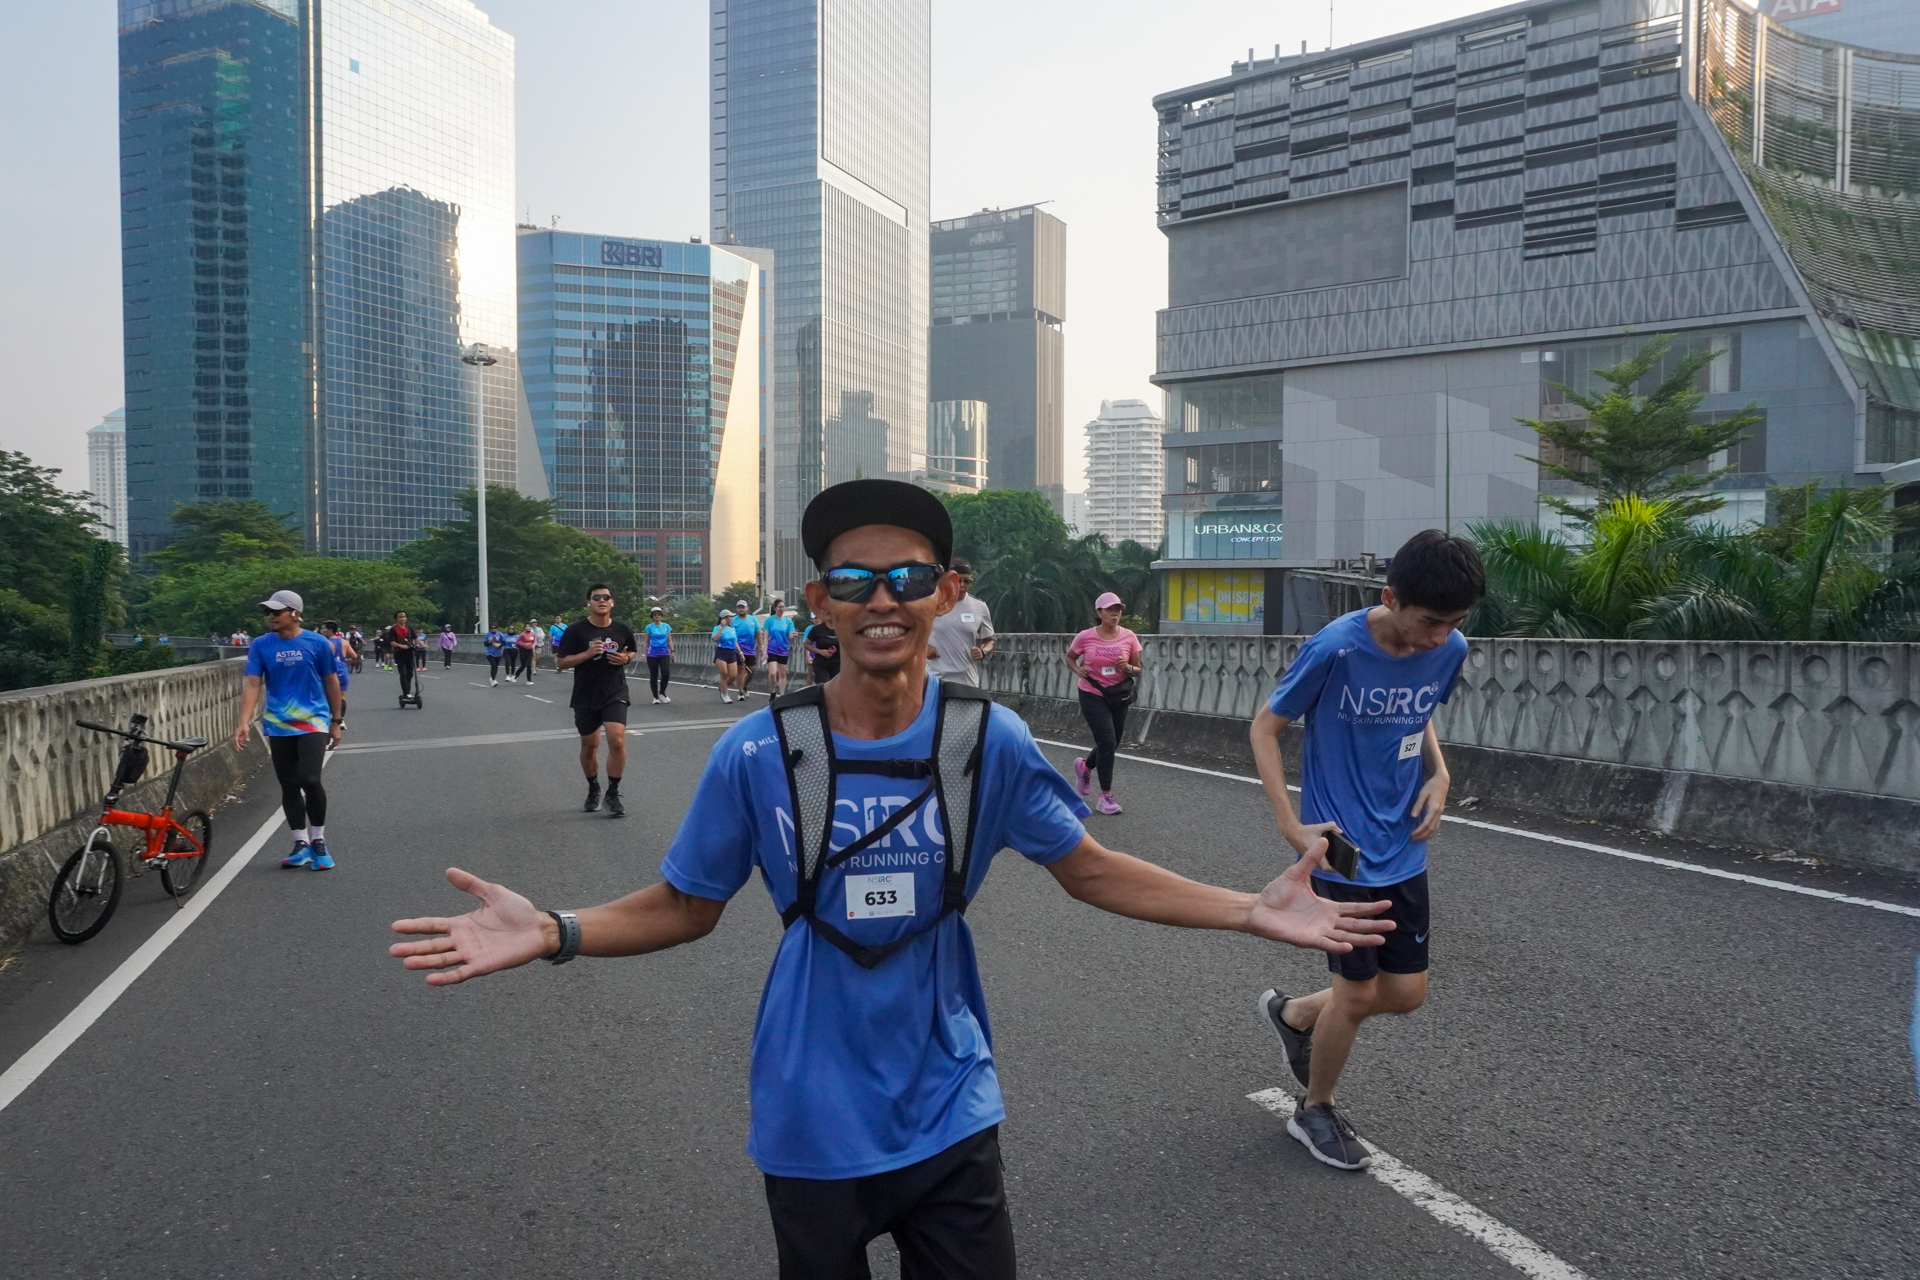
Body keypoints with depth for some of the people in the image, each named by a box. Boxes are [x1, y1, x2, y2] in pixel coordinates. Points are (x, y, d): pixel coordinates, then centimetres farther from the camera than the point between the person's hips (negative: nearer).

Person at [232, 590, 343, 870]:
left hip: (312, 721, -3)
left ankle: (318, 841, 4)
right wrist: (243, 723, -17)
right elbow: (252, 684, -4)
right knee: (289, 786, 9)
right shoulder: (261, 645, -1)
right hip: (278, 725, 3)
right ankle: (302, 844, 21)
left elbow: (332, 682, 3)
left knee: (310, 781, -15)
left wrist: (337, 721, 6)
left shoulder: (317, 643, -5)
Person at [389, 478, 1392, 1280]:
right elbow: (688, 905, -3)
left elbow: (1087, 868, -2)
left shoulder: (989, 739, -12)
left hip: (948, 1111, 1)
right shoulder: (756, 753, -15)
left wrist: (1249, 911, -10)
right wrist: (552, 933, -19)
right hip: (812, 1122, 0)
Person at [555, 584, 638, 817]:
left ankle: (613, 793, -2)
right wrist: (587, 654, -21)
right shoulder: (576, 630, -8)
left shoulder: (623, 630, 0)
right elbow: (560, 662, -7)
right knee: (589, 746, 12)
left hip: (615, 695, 0)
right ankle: (593, 789, 36)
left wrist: (626, 658, -5)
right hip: (586, 698, 0)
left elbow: (633, 651, 19)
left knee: (617, 741, -16)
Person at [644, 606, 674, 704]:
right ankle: (655, 697, 13)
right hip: (652, 655, -1)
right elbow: (646, 641, 3)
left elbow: (669, 640, 11)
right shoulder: (649, 627, 1)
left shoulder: (666, 626, 7)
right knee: (653, 676, 2)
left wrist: (672, 651, 3)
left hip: (664, 654, 1)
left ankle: (662, 692, 9)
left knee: (666, 673, -14)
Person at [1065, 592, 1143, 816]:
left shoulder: (1129, 637, -6)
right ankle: (1105, 796, 0)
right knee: (1107, 743, -12)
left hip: (1118, 696, 4)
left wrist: (1128, 668, -21)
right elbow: (1069, 657, 8)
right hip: (1092, 696, -4)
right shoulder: (1085, 637, -11)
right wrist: (1078, 670, -12)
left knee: (1111, 745, 14)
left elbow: (1137, 670, 1)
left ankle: (1084, 766, 46)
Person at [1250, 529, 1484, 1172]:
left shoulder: (1449, 650, -5)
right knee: (1358, 993, 4)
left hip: (1403, 851, 6)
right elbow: (1265, 727, -11)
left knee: (1407, 993, 10)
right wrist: (1292, 826, -17)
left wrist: (1439, 774, -3)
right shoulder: (1334, 649, -23)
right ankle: (1315, 1111, 30)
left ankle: (1292, 1013, 38)